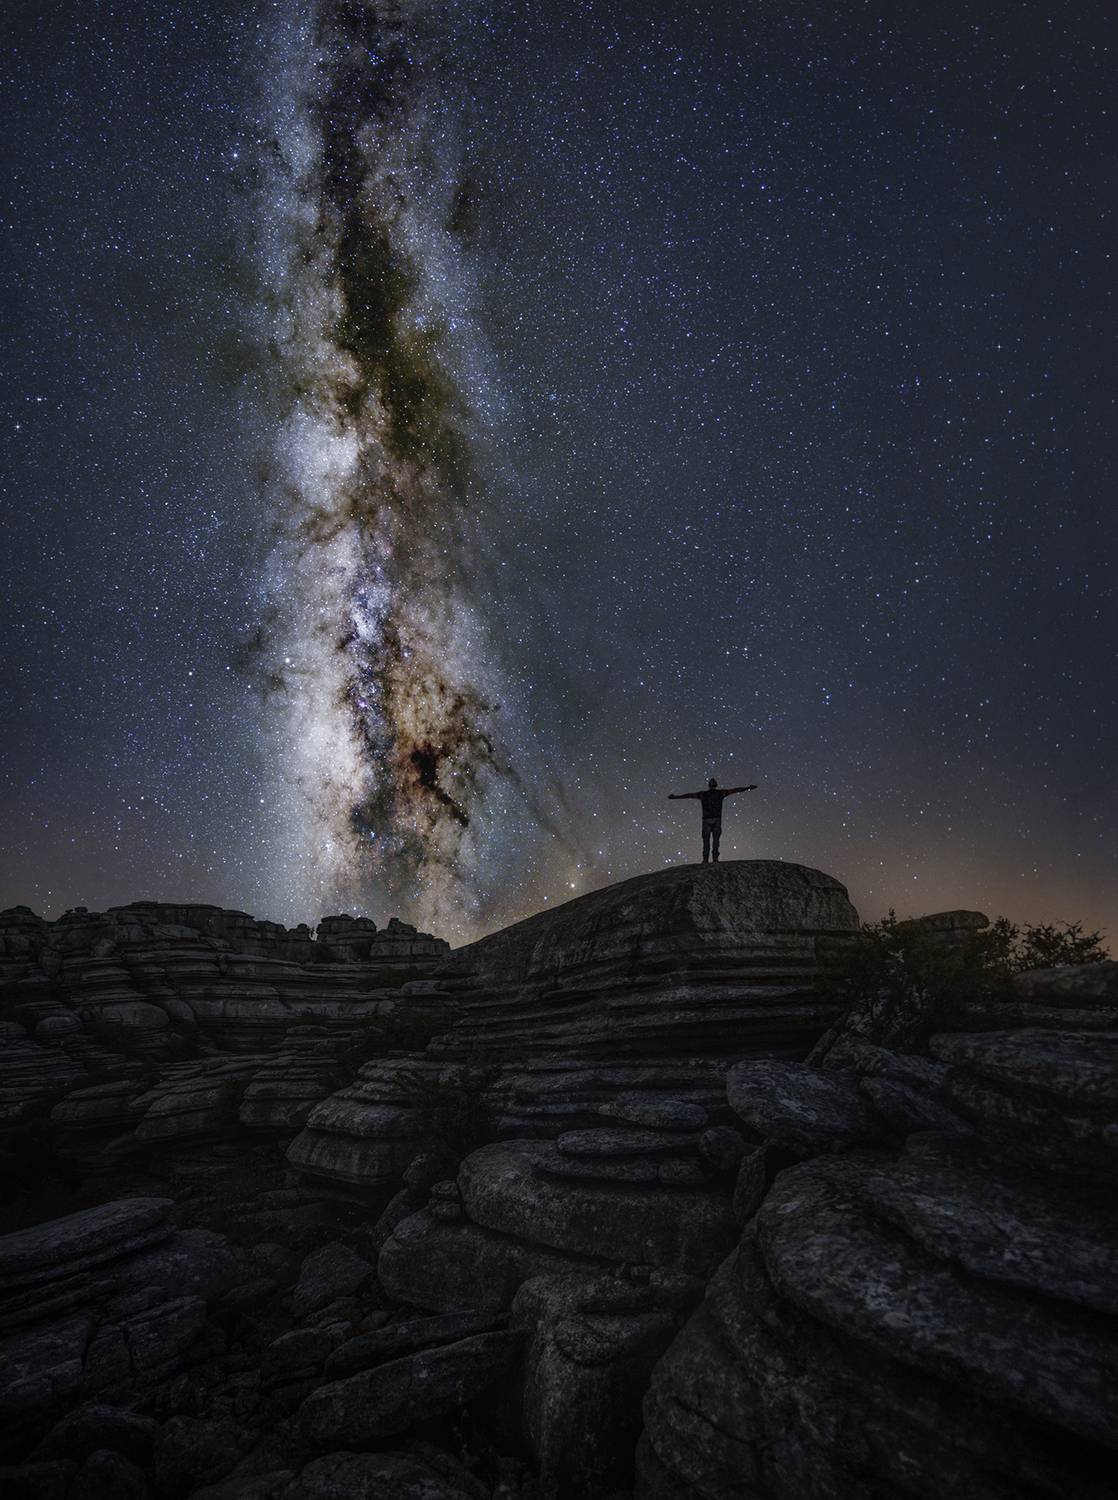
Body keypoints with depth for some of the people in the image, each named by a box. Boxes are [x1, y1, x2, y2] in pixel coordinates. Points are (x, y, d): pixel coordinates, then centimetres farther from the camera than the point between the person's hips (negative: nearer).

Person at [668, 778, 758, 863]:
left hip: (706, 820, 0)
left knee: (706, 840, 2)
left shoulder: (702, 794, 11)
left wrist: (675, 797, 27)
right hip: (717, 820, 0)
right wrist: (748, 788, 19)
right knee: (716, 839, 0)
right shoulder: (720, 793, 9)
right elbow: (735, 790, 13)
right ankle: (715, 859, -10)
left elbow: (688, 795, 18)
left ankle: (705, 859, -7)